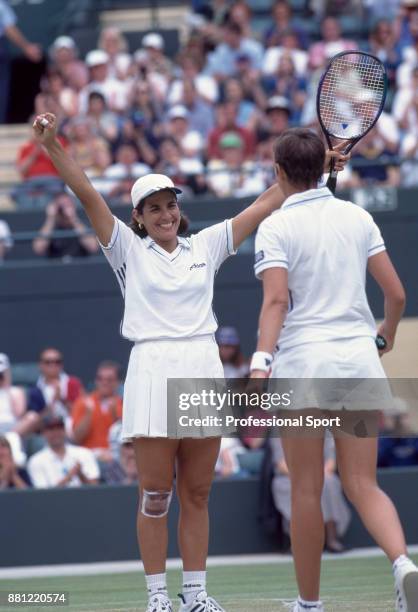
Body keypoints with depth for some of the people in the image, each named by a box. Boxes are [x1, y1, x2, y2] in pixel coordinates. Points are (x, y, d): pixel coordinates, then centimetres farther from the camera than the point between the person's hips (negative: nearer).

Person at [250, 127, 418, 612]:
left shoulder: (276, 227, -4)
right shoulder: (358, 217, 8)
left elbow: (276, 300, -18)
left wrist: (260, 363, -26)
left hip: (303, 359, -4)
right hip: (359, 355, 4)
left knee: (307, 491, 7)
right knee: (363, 485, 7)